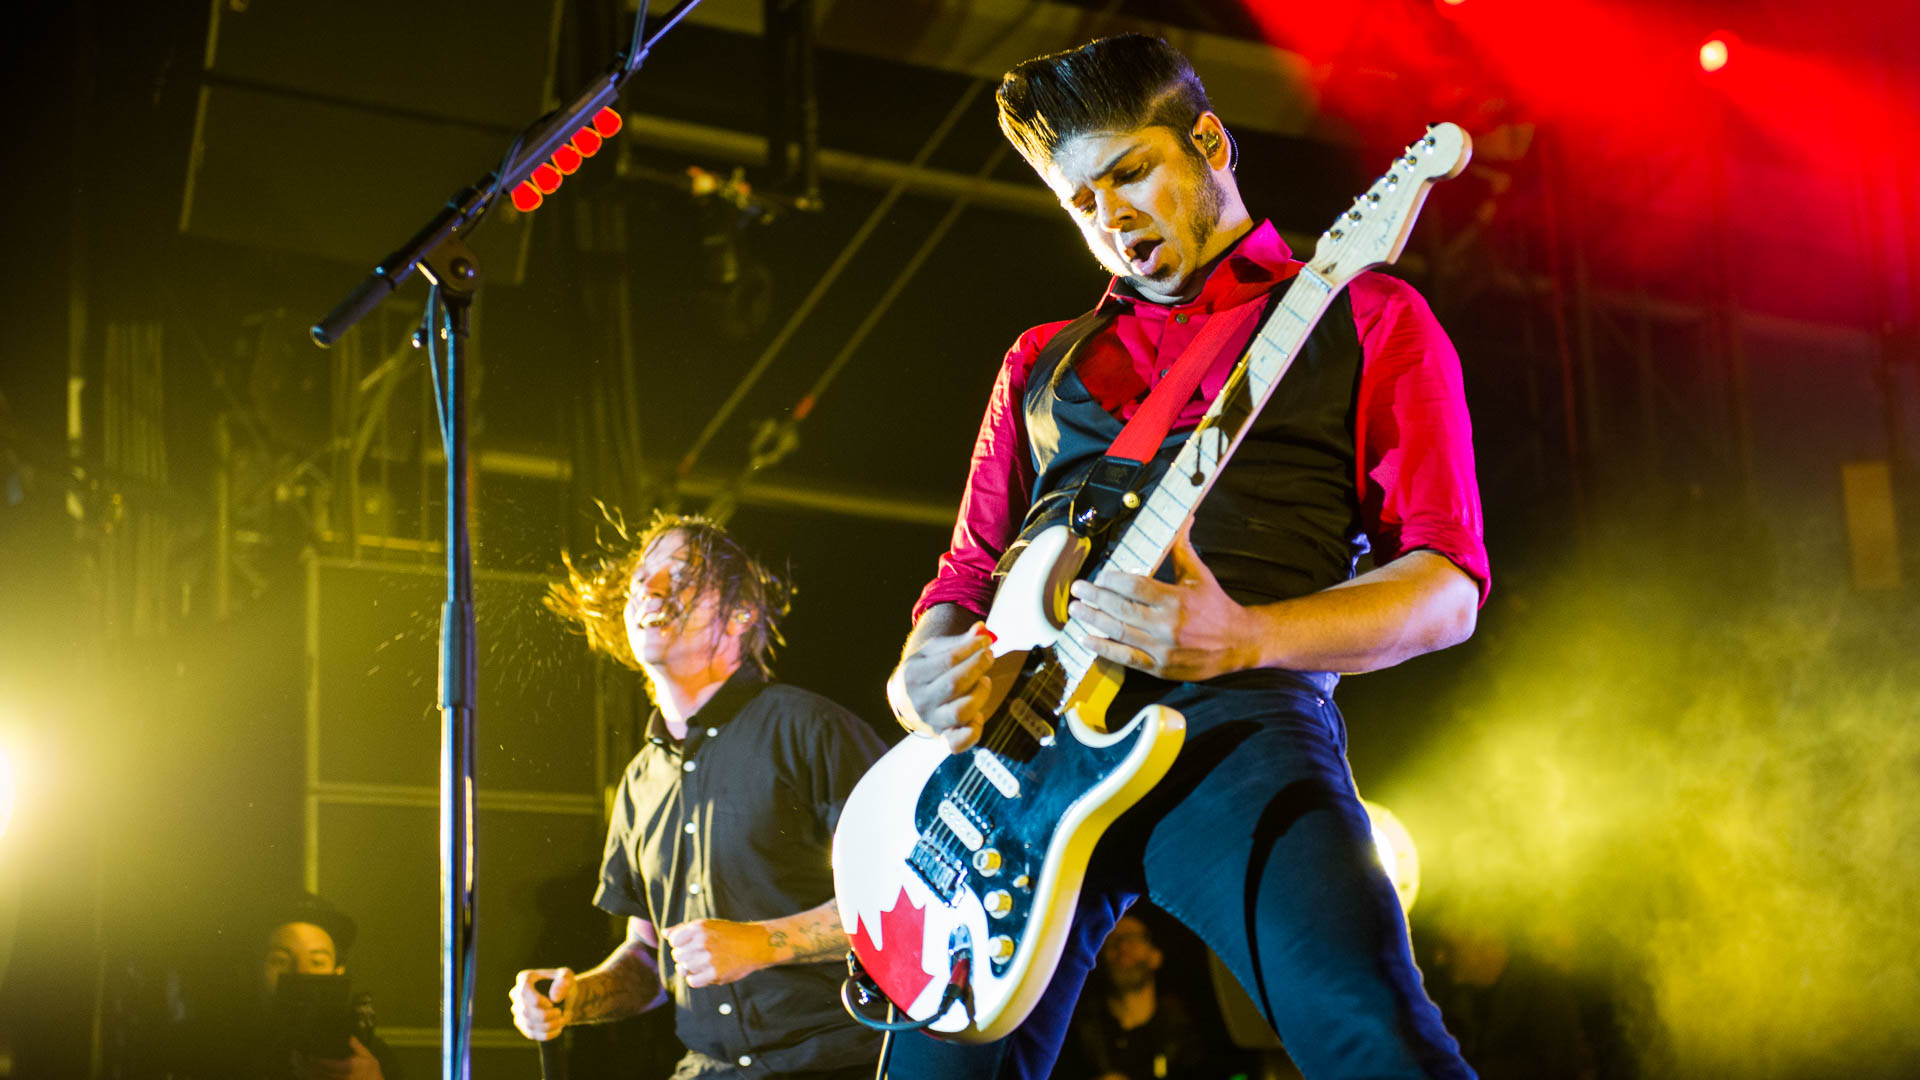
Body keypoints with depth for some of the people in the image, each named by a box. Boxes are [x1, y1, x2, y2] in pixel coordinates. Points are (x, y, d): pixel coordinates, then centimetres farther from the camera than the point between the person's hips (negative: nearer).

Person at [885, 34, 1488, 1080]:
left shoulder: (1366, 320, 13)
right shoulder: (1043, 362, 28)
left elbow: (1448, 582, 2)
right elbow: (967, 572, 27)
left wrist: (1244, 637, -17)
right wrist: (919, 677, 2)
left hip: (1234, 719, -4)